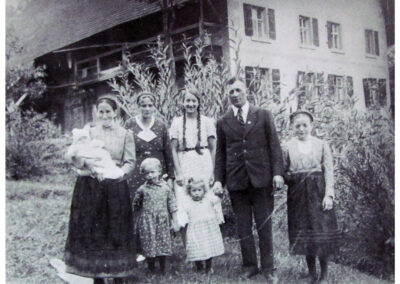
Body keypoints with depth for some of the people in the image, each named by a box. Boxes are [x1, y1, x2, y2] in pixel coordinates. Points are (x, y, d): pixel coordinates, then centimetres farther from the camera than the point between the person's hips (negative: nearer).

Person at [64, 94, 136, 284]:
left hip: (116, 188, 0)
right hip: (89, 188, 1)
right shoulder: (88, 132, 7)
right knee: (92, 230, 2)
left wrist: (120, 173, -18)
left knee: (116, 230, 2)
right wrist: (87, 163, -21)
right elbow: (74, 157, 0)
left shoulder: (125, 135, 7)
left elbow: (130, 162, 1)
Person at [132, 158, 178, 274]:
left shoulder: (165, 188, 0)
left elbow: (172, 205, 5)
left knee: (163, 244, 8)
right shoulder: (142, 189, -2)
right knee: (149, 245, 1)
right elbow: (135, 206, 10)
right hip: (147, 222, -1)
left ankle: (163, 269, 24)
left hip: (162, 222, 1)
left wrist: (174, 220, 4)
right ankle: (151, 270, 17)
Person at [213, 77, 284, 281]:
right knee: (243, 226, 6)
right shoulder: (223, 122, 9)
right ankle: (249, 266, 18)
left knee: (264, 225, 4)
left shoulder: (263, 115, 6)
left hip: (261, 178, -1)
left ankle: (268, 268, 15)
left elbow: (274, 145, 3)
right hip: (236, 180, 1)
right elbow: (220, 153, 10)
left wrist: (277, 172, -6)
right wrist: (219, 179, 2)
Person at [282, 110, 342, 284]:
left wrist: (329, 194, -9)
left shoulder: (321, 145, 3)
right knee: (303, 233, 6)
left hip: (318, 192, -1)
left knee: (322, 233, -1)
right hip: (297, 194, 1)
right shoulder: (287, 147, 5)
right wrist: (282, 179, -16)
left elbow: (328, 171, 0)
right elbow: (283, 172, 7)